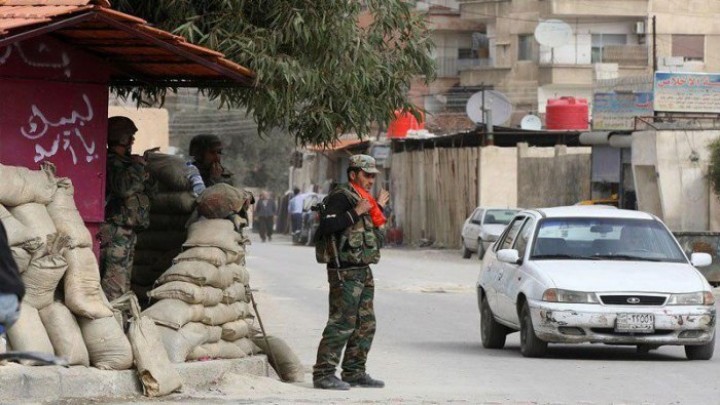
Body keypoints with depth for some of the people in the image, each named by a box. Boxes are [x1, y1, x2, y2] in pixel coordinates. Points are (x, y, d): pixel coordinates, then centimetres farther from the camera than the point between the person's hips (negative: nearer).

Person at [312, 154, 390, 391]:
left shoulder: (362, 199, 19)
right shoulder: (341, 197, -11)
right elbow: (327, 225, -25)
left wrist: (378, 208, 26)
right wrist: (356, 213, -22)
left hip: (363, 272, 10)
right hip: (345, 272, -10)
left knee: (365, 325, 12)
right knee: (341, 324, -12)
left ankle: (354, 372, 19)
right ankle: (323, 374, -10)